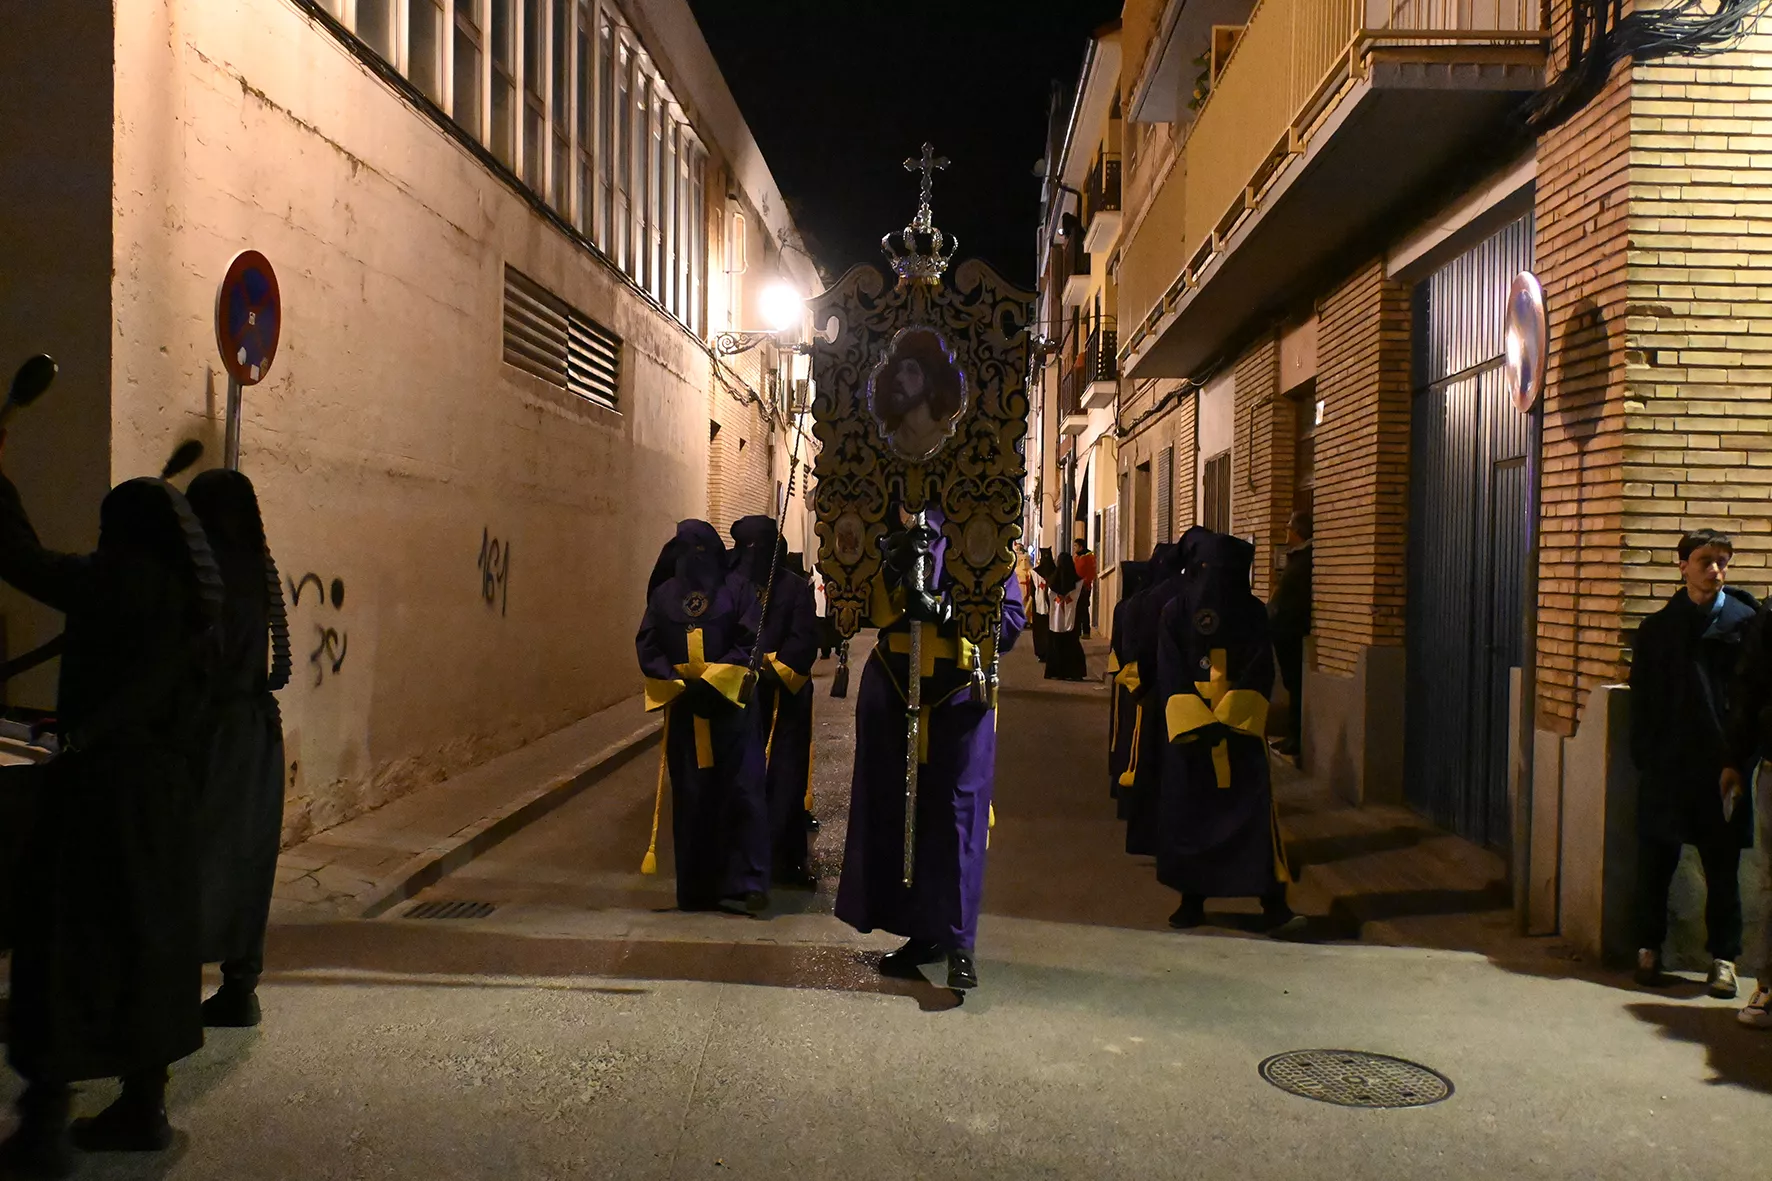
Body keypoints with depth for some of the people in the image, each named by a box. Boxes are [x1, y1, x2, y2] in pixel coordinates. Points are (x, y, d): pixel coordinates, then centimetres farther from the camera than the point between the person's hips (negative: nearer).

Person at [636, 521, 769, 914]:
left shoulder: (737, 589, 3)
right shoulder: (664, 594, 10)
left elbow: (749, 643, -6)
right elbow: (647, 646, 5)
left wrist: (711, 683, -15)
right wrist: (678, 686, -8)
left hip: (730, 705, -2)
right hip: (683, 709, 2)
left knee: (744, 792, -9)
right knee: (692, 798, 5)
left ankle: (749, 880, -8)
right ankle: (697, 887, 13)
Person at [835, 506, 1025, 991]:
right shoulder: (891, 542, 13)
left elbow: (1011, 621, -2)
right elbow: (870, 610, 1)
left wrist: (946, 611, -14)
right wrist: (895, 566, -15)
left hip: (960, 695, -3)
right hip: (893, 691, 3)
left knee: (957, 814, -8)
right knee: (892, 810, 5)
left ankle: (958, 943, -6)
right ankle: (921, 931, 17)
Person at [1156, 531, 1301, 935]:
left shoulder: (1253, 612, 1)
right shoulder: (1177, 612, -1)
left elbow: (1260, 673, -3)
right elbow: (1171, 676, -3)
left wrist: (1226, 718, -14)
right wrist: (1197, 724, -14)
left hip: (1241, 728, 0)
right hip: (1188, 730, 0)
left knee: (1255, 810, -7)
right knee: (1188, 814, 4)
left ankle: (1274, 904, -4)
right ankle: (1192, 901, 16)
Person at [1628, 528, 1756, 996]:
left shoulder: (1746, 622, 1)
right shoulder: (1658, 628, 7)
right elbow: (1641, 699, 7)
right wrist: (1644, 755, -1)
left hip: (1722, 765, -1)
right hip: (1667, 765, 2)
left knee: (1722, 867, 7)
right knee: (1655, 862, 8)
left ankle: (1724, 958, 17)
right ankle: (1649, 949, 20)